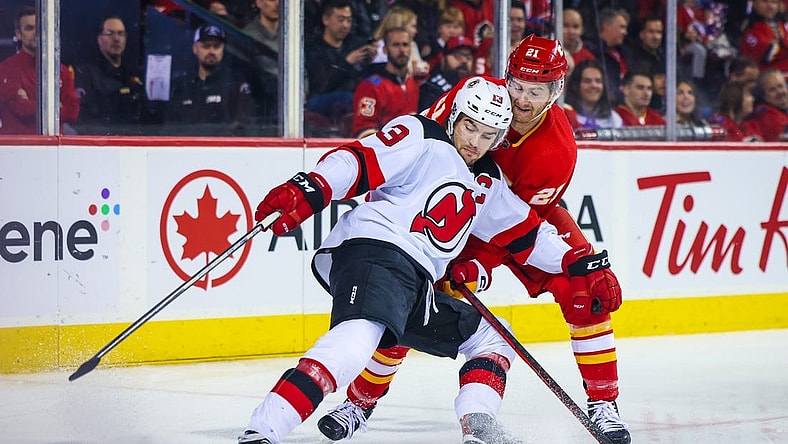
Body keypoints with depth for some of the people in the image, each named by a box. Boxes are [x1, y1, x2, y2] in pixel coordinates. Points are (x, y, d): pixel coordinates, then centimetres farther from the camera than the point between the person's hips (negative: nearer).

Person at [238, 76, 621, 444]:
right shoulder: (422, 139, 2)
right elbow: (358, 161, -11)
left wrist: (579, 263, 24)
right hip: (374, 250, -9)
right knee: (361, 335, -36)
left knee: (491, 340, 17)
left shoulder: (487, 184, 27)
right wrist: (309, 190, -28)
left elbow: (526, 234, 34)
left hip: (416, 286, 10)